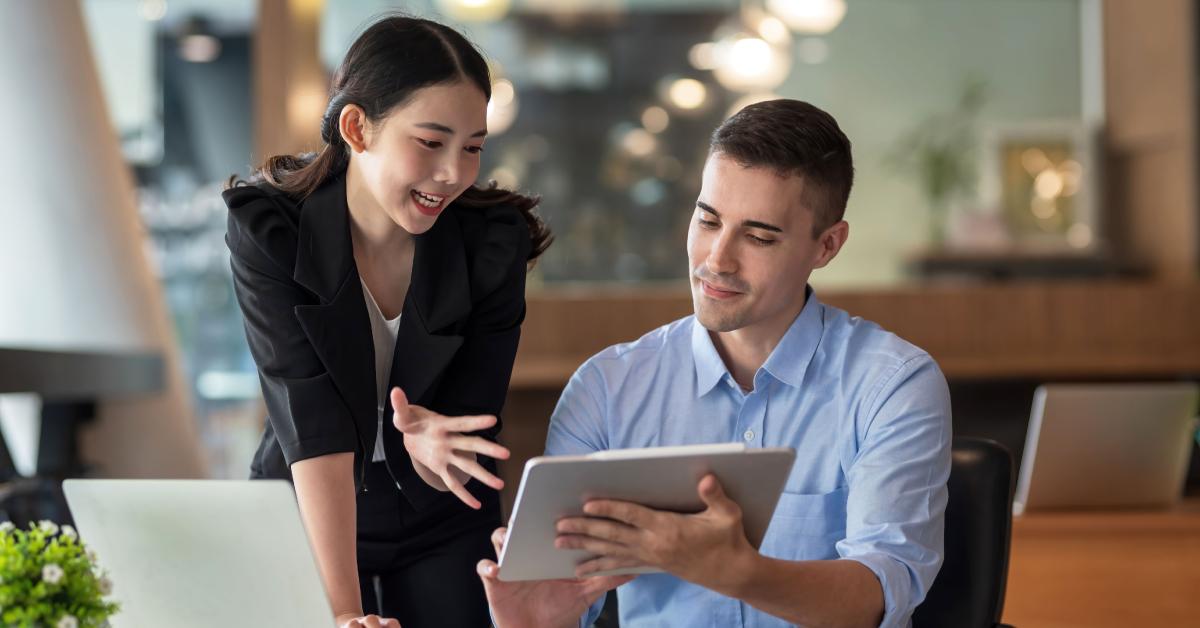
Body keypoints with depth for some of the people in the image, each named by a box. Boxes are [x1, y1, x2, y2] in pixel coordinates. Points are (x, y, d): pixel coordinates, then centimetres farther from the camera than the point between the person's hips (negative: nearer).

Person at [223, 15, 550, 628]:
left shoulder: (494, 239, -16)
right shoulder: (267, 230, -20)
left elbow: (474, 419, -14)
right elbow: (311, 423, -28)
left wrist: (433, 443, -38)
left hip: (442, 529, 1)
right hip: (304, 520, -1)